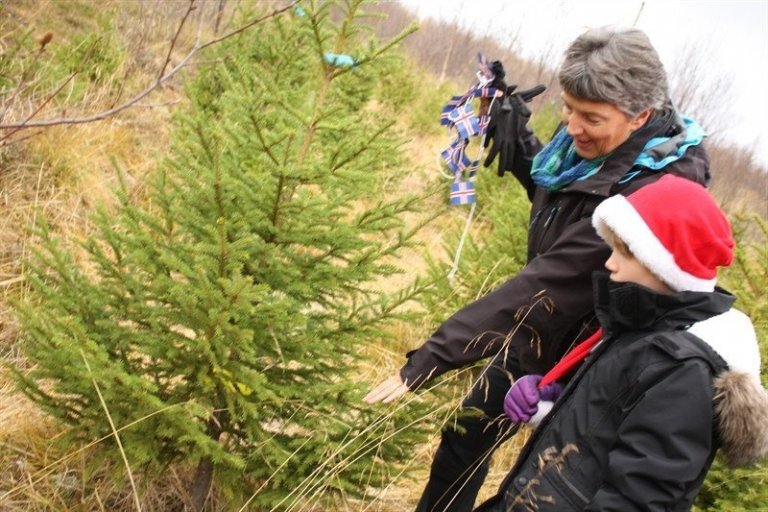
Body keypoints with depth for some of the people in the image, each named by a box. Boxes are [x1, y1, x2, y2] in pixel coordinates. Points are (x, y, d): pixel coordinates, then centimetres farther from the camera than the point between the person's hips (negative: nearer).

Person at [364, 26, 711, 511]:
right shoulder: (592, 145, -9)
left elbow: (547, 283, -38)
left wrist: (435, 353, -39)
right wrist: (516, 141, -5)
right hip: (539, 331, 8)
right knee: (467, 435, 22)